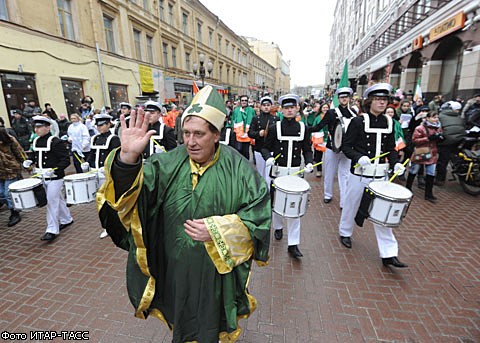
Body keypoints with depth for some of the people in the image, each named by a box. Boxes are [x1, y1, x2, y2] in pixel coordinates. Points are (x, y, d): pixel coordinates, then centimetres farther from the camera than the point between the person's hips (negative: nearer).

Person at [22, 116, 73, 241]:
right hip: (42, 177, 8)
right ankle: (66, 220, 34)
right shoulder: (36, 141, 9)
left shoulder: (56, 142, -15)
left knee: (51, 202, -5)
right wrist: (30, 162, 5)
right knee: (58, 199, 18)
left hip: (54, 178, -7)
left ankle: (52, 230, 4)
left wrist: (53, 170, -27)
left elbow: (66, 160, -17)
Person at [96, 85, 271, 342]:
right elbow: (131, 192, -20)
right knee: (183, 321, 29)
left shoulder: (237, 168, -15)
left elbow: (259, 213, -15)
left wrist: (216, 231, -24)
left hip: (218, 269, -2)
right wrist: (128, 157, -40)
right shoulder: (170, 163, -10)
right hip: (177, 268, 2)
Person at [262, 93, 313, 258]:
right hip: (278, 171, 0)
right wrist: (268, 158, -20)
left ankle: (293, 244, 9)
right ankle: (278, 227, 43)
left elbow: (307, 150, 8)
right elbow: (265, 148, 1)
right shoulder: (274, 128, -2)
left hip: (295, 172, 1)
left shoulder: (303, 128, 3)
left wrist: (309, 163, -10)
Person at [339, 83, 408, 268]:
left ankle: (388, 254, 12)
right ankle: (345, 232, 39)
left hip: (380, 174, 4)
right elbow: (346, 146, -8)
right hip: (359, 173, -3)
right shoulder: (358, 121, -7)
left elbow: (391, 148, 13)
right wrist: (359, 157, -25)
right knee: (351, 205, 13)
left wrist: (395, 163, -5)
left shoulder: (389, 122, 7)